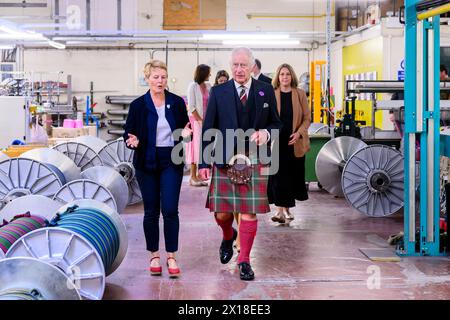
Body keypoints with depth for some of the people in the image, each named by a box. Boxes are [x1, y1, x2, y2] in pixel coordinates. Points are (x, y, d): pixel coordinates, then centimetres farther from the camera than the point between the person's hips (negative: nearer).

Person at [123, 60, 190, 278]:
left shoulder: (177, 103, 2)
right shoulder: (138, 105, -1)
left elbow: (185, 128, 10)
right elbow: (128, 133, 2)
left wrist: (186, 133, -13)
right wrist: (133, 141, -20)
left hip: (171, 162, 0)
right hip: (147, 162, 0)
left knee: (170, 209, -6)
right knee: (151, 211, 7)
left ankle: (171, 257, 3)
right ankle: (154, 256, 20)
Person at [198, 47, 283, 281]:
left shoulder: (266, 91, 6)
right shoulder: (218, 92, 4)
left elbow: (276, 123, 13)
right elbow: (208, 128, 4)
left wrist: (266, 133, -11)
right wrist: (204, 162, -2)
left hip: (254, 159, 0)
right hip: (224, 159, 0)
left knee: (250, 212, -1)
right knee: (221, 213, 4)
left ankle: (244, 260, 13)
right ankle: (228, 236, 39)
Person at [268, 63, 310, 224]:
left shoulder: (300, 94, 3)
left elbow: (307, 117, 4)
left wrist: (299, 133, -11)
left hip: (294, 142, 1)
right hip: (277, 142, -1)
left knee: (293, 175, 7)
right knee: (278, 175, -5)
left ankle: (287, 207, 22)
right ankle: (280, 210, -3)